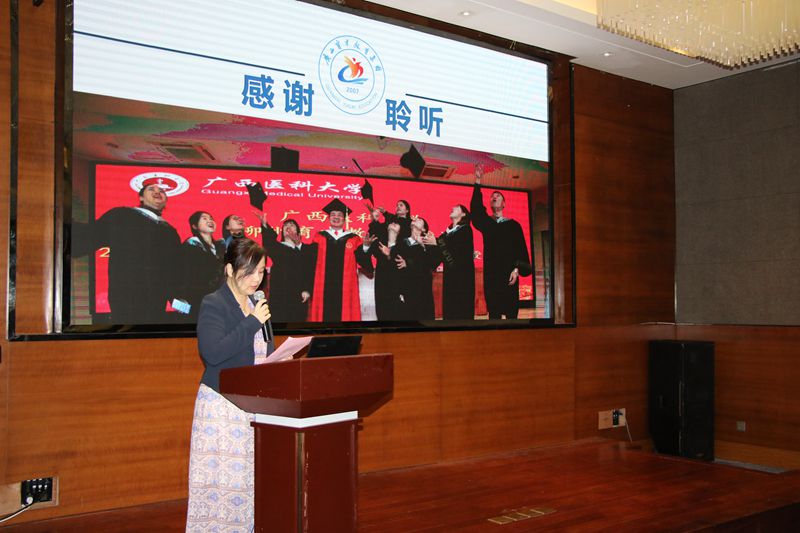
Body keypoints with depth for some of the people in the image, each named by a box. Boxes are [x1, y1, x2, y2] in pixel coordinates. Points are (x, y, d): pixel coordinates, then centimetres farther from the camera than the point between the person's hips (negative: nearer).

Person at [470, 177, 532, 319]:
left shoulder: (513, 225, 7)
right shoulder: (486, 222, 11)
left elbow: (521, 249, 1)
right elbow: (475, 208, -8)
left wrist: (517, 269, -14)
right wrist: (477, 181, -17)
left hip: (509, 273, -1)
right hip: (491, 273, 2)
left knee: (511, 312, -2)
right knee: (493, 312, 1)